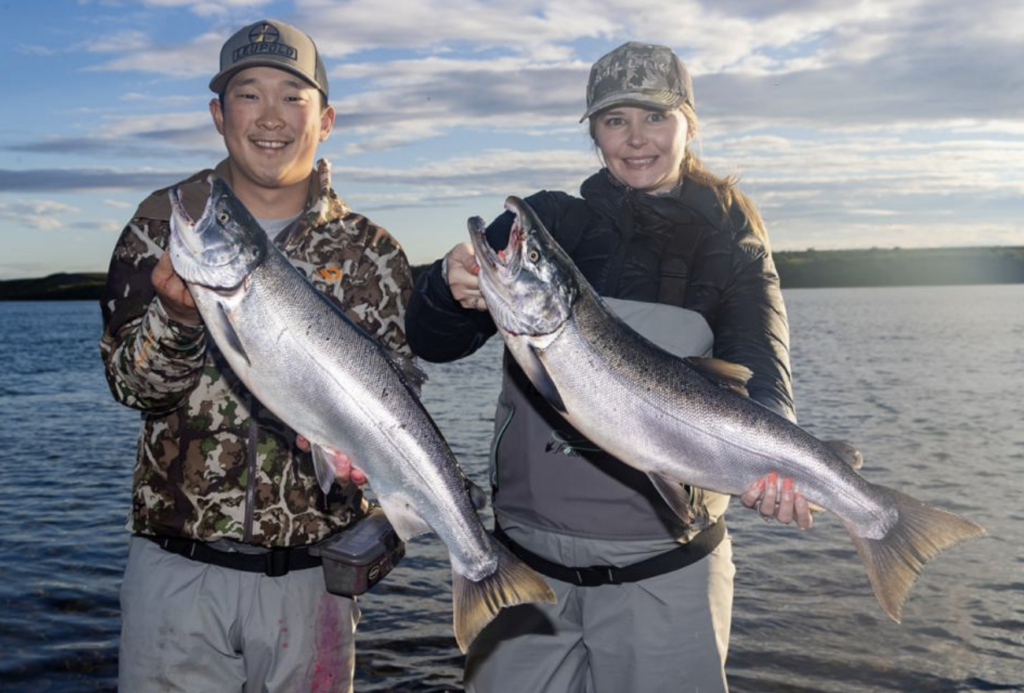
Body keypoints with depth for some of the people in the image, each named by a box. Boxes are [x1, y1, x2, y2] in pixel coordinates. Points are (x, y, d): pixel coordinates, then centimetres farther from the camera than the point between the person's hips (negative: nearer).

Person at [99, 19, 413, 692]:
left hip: (312, 569, 0)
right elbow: (130, 382, -6)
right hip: (177, 564, 0)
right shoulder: (166, 221, 2)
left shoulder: (369, 251, 1)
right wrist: (179, 317, -26)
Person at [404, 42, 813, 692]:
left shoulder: (733, 253, 0)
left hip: (664, 574, -1)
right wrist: (451, 285, -25)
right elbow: (430, 342, -2)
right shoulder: (544, 223, 2)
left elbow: (761, 377, -13)